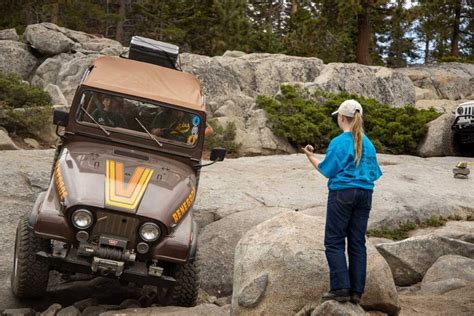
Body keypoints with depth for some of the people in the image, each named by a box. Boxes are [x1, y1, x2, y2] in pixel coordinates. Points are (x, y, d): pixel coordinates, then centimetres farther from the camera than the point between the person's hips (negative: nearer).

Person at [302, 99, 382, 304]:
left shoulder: (339, 142, -9)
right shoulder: (368, 143, 8)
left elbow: (327, 171, -6)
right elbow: (373, 173, 10)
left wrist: (311, 157, 7)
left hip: (342, 194, -6)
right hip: (364, 194, 6)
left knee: (334, 241, 1)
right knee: (358, 242, 8)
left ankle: (340, 288, -8)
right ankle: (357, 291, 8)